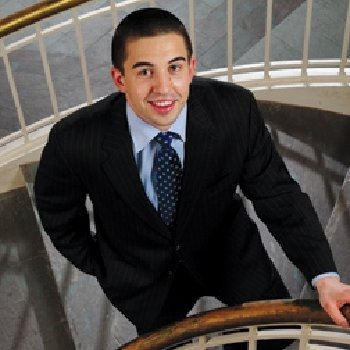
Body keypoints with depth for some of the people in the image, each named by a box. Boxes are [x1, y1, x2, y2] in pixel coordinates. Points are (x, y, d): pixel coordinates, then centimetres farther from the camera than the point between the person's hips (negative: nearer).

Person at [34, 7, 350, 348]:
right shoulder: (75, 141, -31)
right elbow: (55, 210, -9)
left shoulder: (236, 110, -29)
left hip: (227, 250, 1)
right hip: (140, 274, 0)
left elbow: (277, 195, -20)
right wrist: (99, 267, 0)